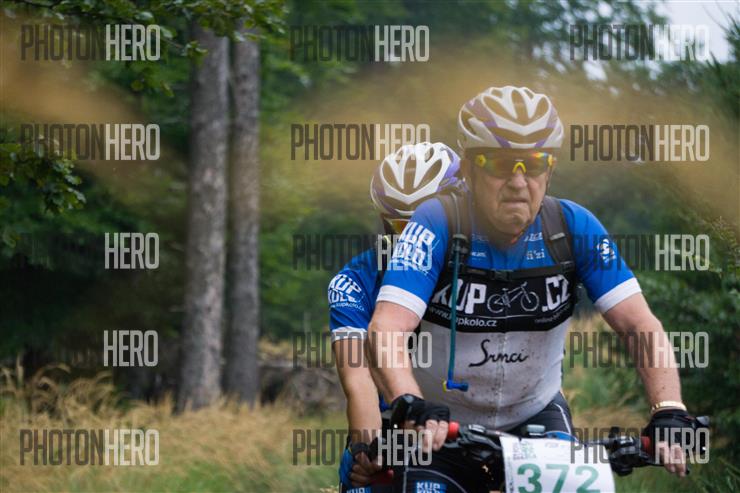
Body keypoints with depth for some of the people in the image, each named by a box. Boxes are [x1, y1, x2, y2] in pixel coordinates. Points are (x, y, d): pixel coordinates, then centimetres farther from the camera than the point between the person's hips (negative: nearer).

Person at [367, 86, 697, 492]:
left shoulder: (574, 228, -12)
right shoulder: (437, 226, -20)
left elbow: (640, 325, -17)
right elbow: (386, 330, -33)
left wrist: (669, 412, -35)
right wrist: (412, 408, -52)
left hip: (536, 414, 2)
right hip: (442, 424, -2)